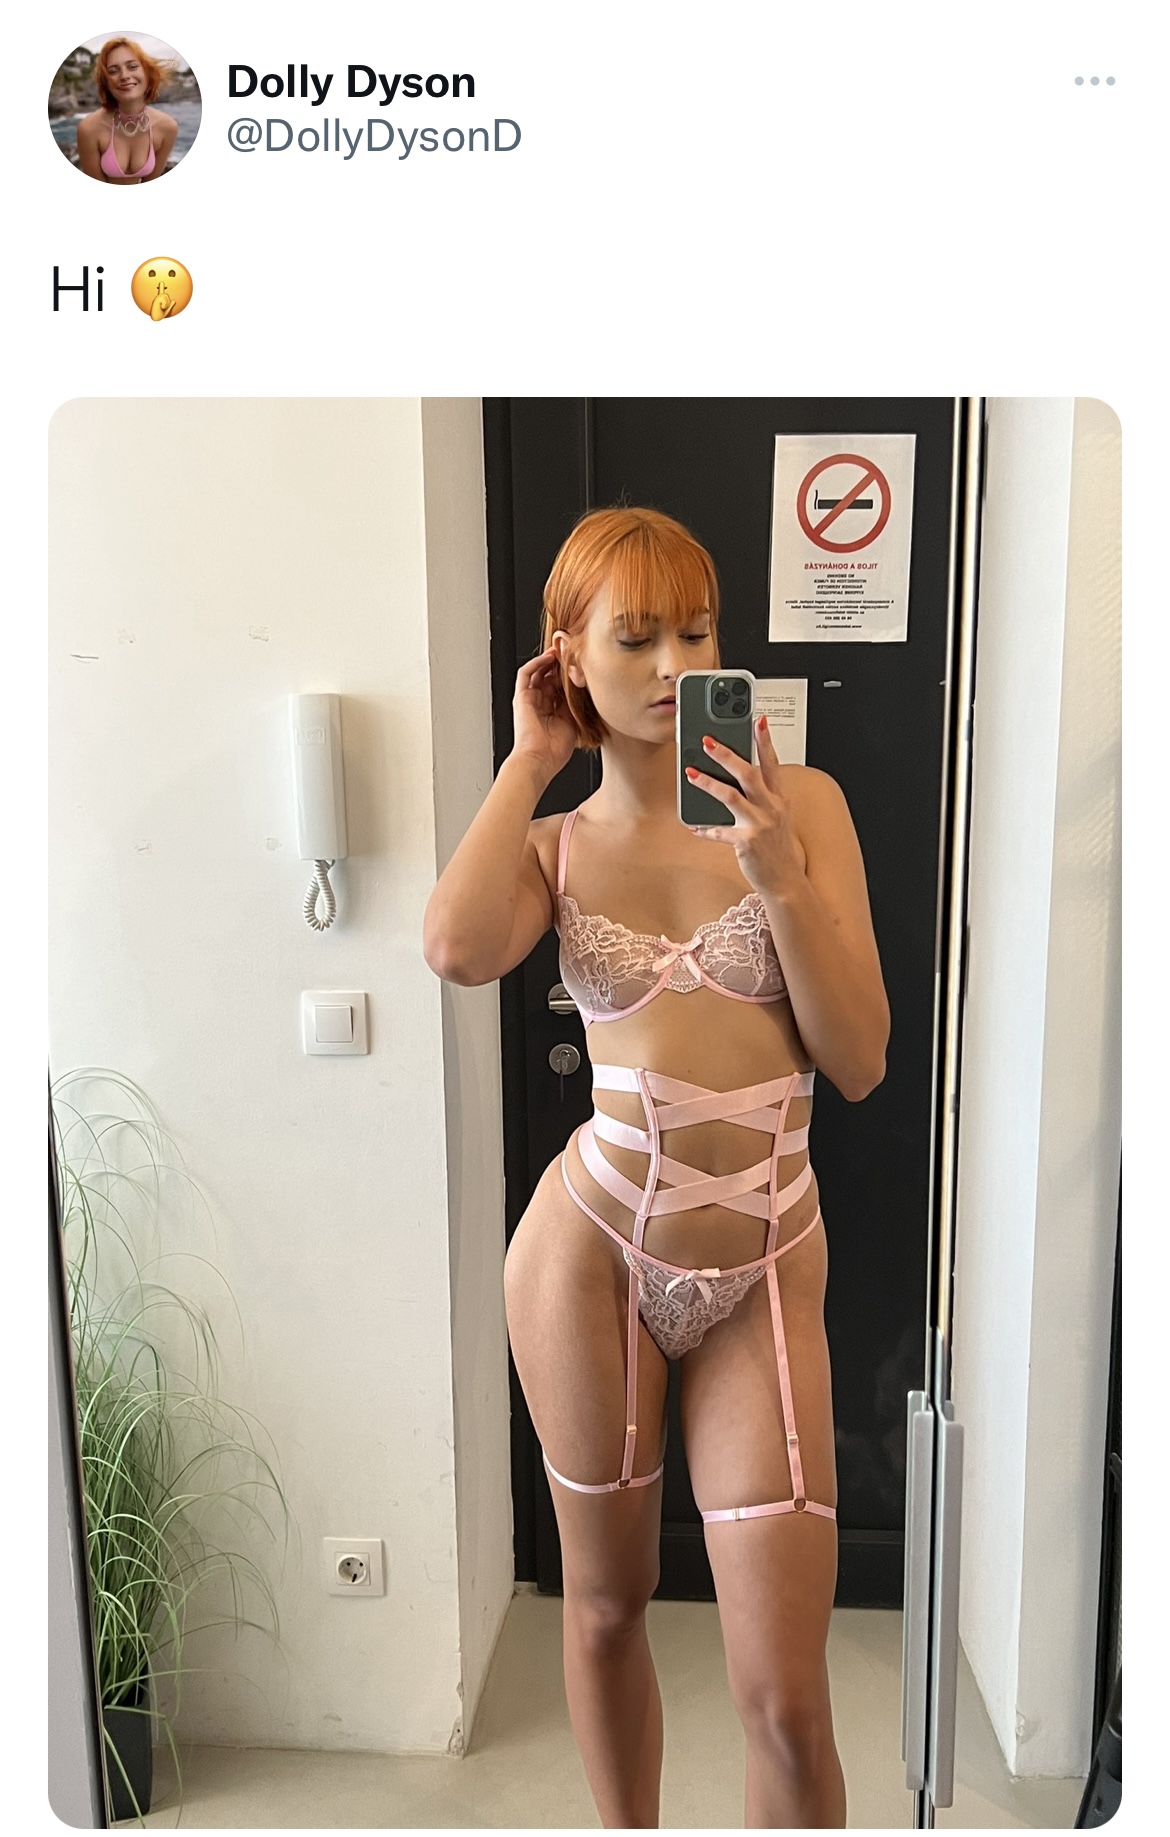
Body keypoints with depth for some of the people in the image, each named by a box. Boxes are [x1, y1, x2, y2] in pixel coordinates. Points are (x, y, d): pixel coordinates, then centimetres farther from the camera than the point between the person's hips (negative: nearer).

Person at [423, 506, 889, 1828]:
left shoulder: (800, 801, -1)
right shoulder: (556, 843, 2)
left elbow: (860, 1063, -5)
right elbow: (457, 949, -23)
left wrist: (779, 875, -17)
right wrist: (529, 757, -10)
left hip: (766, 1271, 0)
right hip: (593, 1249, 1)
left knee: (784, 1699, 3)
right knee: (605, 1598, 21)